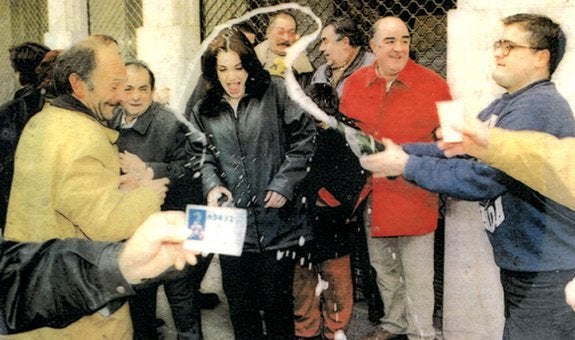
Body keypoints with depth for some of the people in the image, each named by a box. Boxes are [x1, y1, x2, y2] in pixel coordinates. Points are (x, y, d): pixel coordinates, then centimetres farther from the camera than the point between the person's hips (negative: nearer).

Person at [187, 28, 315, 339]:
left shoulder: (275, 92, -1)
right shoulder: (204, 110, 10)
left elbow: (303, 138, -3)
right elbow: (203, 156, 8)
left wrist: (284, 183, -10)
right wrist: (211, 184, -11)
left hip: (276, 221, -3)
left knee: (276, 301, 7)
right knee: (239, 302, 14)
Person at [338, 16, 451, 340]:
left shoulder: (433, 84, -10)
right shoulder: (354, 83, 1)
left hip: (413, 194, -4)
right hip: (371, 194, 4)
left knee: (417, 273, 6)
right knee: (383, 266, 20)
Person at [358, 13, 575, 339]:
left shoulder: (539, 108, -21)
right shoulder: (505, 105, 12)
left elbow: (482, 178, -28)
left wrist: (407, 165, -21)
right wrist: (399, 151, -5)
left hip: (547, 275, -9)